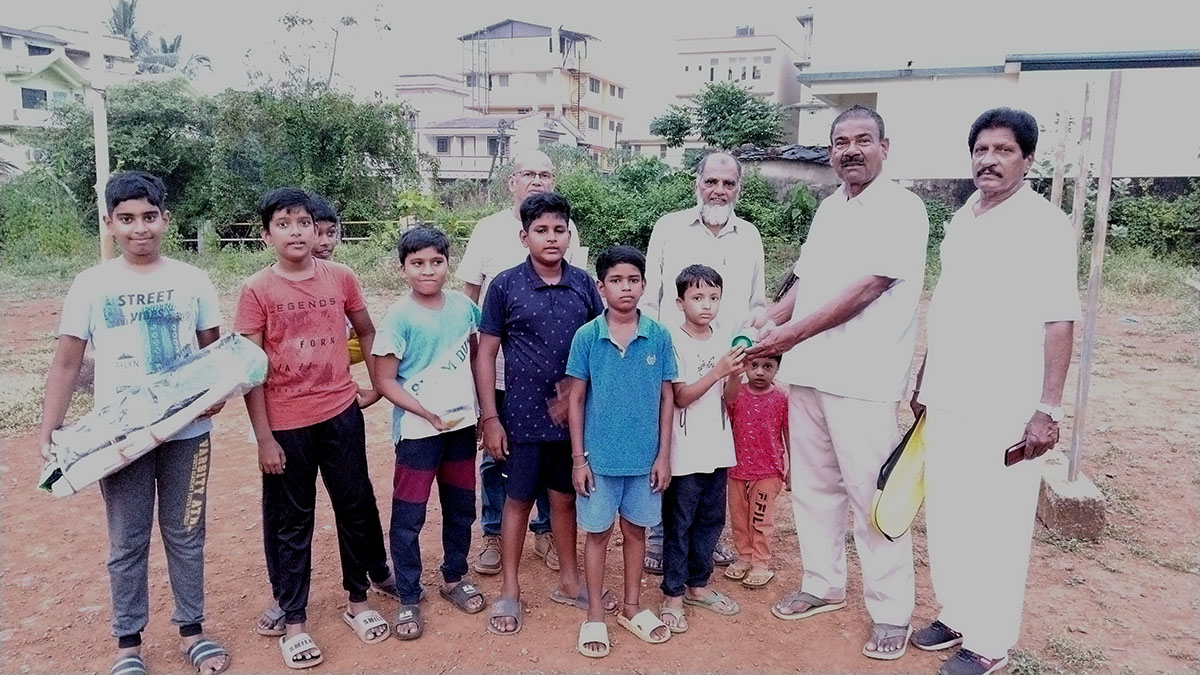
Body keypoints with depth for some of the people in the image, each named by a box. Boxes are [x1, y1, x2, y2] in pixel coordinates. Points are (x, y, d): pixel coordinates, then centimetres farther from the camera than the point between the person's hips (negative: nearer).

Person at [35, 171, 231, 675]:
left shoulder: (192, 281, 1)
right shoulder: (91, 285, -2)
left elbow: (214, 352, 7)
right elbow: (66, 363, -1)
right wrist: (48, 430, -10)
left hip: (187, 431, 1)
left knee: (185, 535, 12)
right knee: (127, 542, 11)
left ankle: (192, 630, 27)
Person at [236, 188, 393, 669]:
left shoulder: (340, 277, -1)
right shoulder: (257, 291, -8)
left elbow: (366, 332, 14)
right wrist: (264, 438, -9)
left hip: (341, 415, 3)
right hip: (286, 425, -2)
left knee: (356, 507, 13)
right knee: (290, 523, 10)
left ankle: (358, 601, 32)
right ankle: (293, 622, 25)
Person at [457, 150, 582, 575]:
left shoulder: (567, 231, 3)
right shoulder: (489, 230, 0)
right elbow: (470, 294, 5)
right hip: (498, 367, -1)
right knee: (496, 454, 10)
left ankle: (547, 530, 28)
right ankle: (494, 535, 25)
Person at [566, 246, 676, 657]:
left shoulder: (658, 337, -5)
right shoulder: (586, 337, -8)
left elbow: (666, 397, 2)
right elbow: (576, 400, -3)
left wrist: (663, 455, 0)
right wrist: (578, 458, -4)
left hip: (644, 457, 2)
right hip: (599, 456, -1)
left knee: (636, 529, 16)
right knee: (598, 532, 11)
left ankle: (632, 607, 34)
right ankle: (595, 615, 26)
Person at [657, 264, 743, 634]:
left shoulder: (724, 340, 5)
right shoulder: (674, 342, -12)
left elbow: (727, 399, 8)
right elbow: (681, 397, -15)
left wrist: (736, 373, -11)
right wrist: (718, 370, -24)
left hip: (718, 448, 6)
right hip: (686, 453, -6)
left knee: (710, 520, 16)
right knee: (678, 524, 4)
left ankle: (697, 585, 31)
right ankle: (672, 594, 17)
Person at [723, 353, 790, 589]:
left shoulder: (781, 398, -8)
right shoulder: (738, 393, -5)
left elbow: (788, 434, -1)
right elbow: (729, 397, -31)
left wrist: (791, 467, 1)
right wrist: (735, 372, -50)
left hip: (768, 471, -2)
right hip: (738, 468, 3)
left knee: (761, 519, 5)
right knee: (738, 516, 14)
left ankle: (761, 564, 19)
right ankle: (744, 557, 31)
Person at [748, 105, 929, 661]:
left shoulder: (901, 208, -7)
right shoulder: (828, 208, 15)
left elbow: (868, 288, -16)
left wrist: (794, 333, -17)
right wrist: (766, 328, 3)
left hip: (862, 380, -7)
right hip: (807, 373, 7)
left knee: (871, 495, -1)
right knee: (812, 485, 15)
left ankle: (891, 613, 14)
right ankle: (823, 585, 32)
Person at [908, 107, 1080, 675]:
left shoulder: (1044, 224, -9)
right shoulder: (961, 220, 11)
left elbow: (1059, 321, -12)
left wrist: (1047, 409, -16)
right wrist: (924, 380, 17)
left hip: (1006, 409, -6)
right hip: (947, 401, 7)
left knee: (997, 527, 3)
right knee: (945, 517, 14)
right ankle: (957, 614, 31)